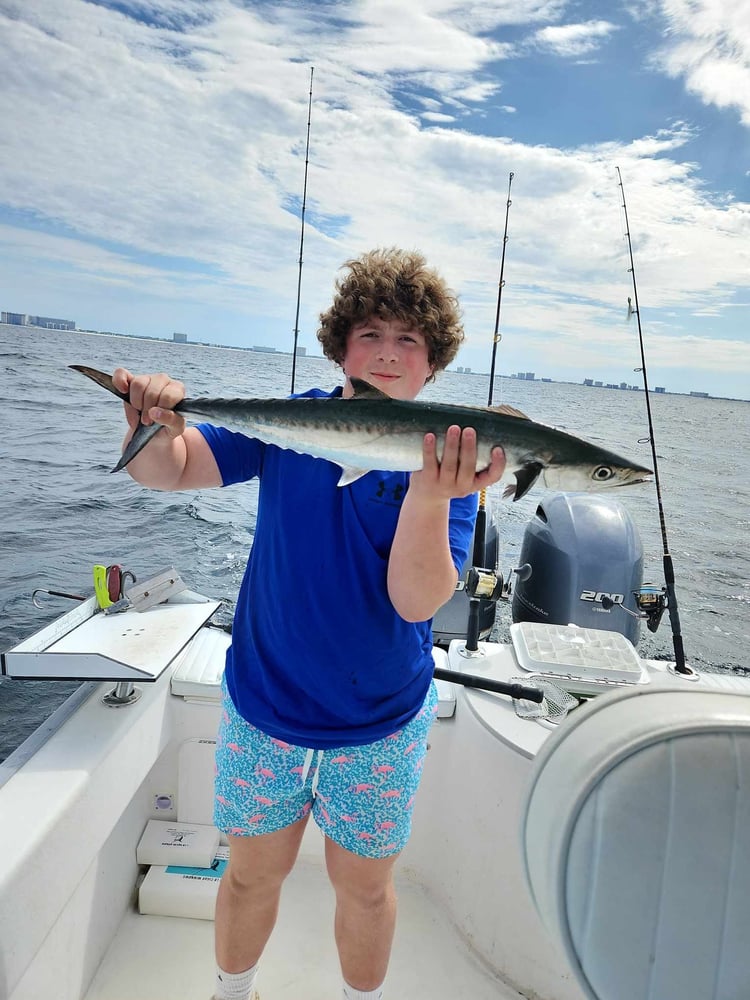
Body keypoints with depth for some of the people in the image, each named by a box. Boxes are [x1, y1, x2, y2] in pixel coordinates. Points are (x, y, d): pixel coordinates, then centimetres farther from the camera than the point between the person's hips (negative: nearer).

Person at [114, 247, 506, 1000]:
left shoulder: (447, 461, -12)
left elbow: (417, 602, -23)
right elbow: (166, 471, -10)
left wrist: (430, 495, -39)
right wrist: (154, 424, -32)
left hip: (379, 718, -1)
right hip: (264, 699, 1)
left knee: (364, 886, 18)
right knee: (253, 871, 20)